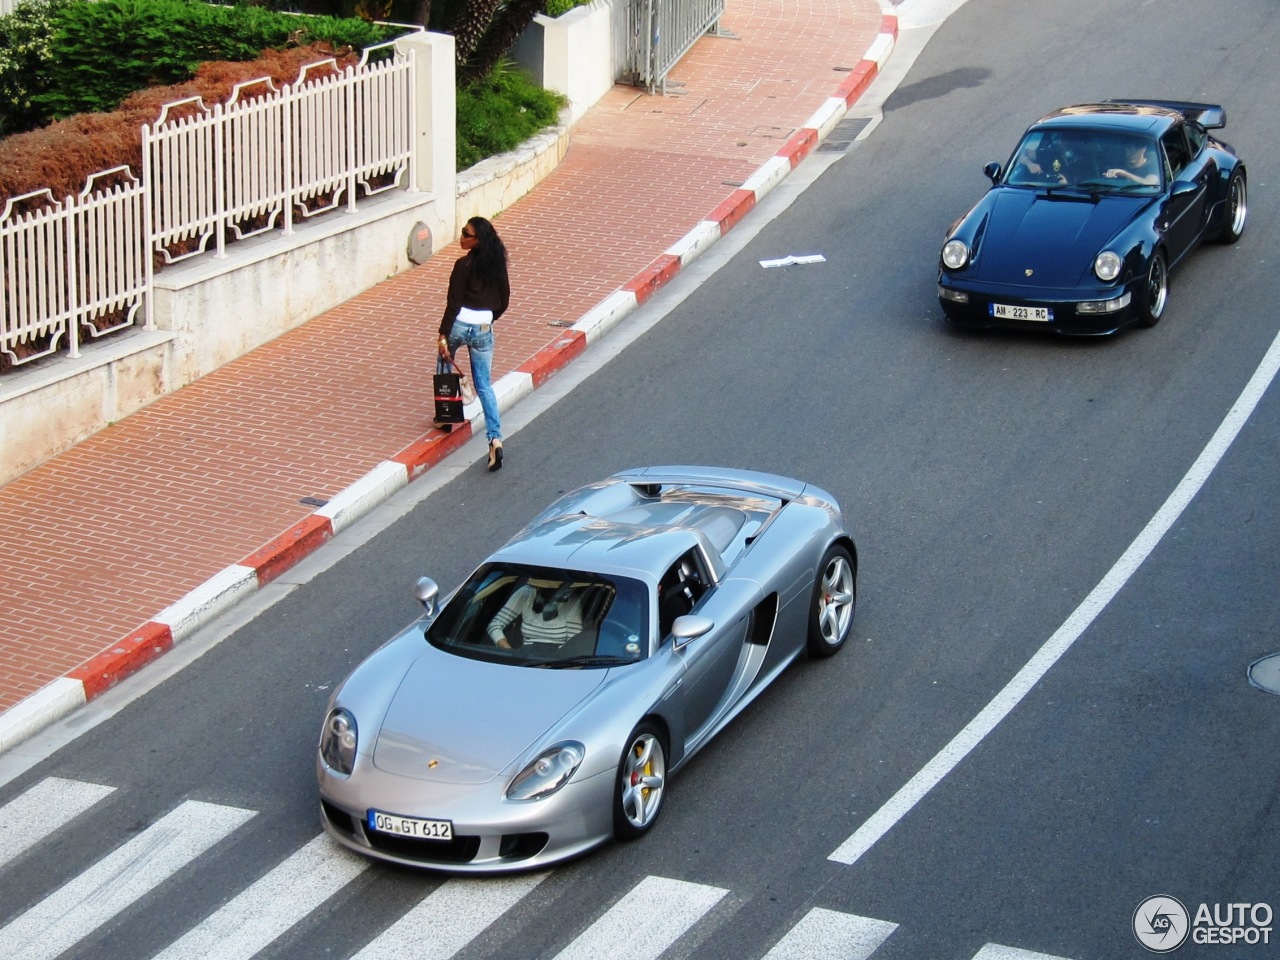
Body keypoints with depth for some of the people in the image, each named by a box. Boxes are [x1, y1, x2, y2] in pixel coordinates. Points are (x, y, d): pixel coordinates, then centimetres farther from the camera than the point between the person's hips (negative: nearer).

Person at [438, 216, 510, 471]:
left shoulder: (464, 265, -17)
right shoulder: (497, 263, 1)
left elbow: (454, 304, -16)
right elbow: (504, 300, 10)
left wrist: (443, 335, -13)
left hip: (460, 325, -5)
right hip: (484, 328, 5)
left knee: (445, 365, 27)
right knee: (484, 385, 6)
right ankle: (495, 438, -8)